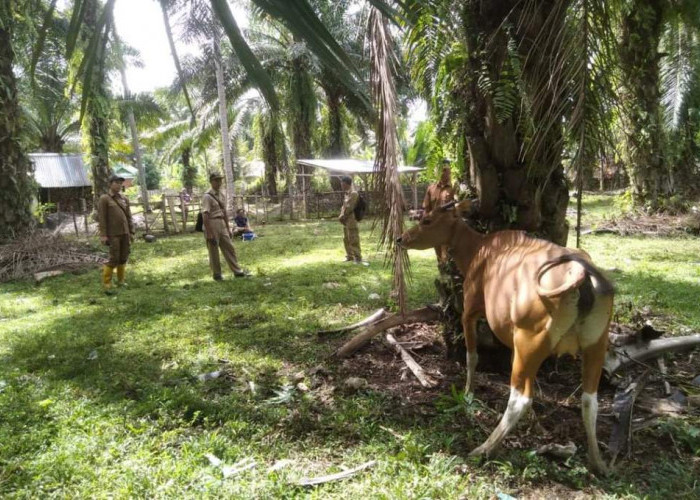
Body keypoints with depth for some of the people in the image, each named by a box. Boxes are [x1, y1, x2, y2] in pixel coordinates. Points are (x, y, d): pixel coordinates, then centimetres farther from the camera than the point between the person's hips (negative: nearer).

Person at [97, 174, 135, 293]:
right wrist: (103, 235, -14)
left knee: (123, 258, 8)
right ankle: (106, 284, 4)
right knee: (114, 259, -6)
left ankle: (120, 281, 20)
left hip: (125, 233, 5)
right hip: (113, 234, -5)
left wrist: (131, 233, 8)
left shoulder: (124, 199, 12)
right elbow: (101, 218, -7)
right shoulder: (104, 199, -3)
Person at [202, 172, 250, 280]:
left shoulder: (222, 195, 11)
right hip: (211, 224, -7)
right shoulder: (207, 196, -13)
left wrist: (228, 228, 16)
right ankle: (217, 274, 15)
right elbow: (205, 215, -18)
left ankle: (237, 271, 15)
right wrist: (209, 233, -21)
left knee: (229, 248, 9)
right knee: (213, 252, 3)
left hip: (222, 224, 7)